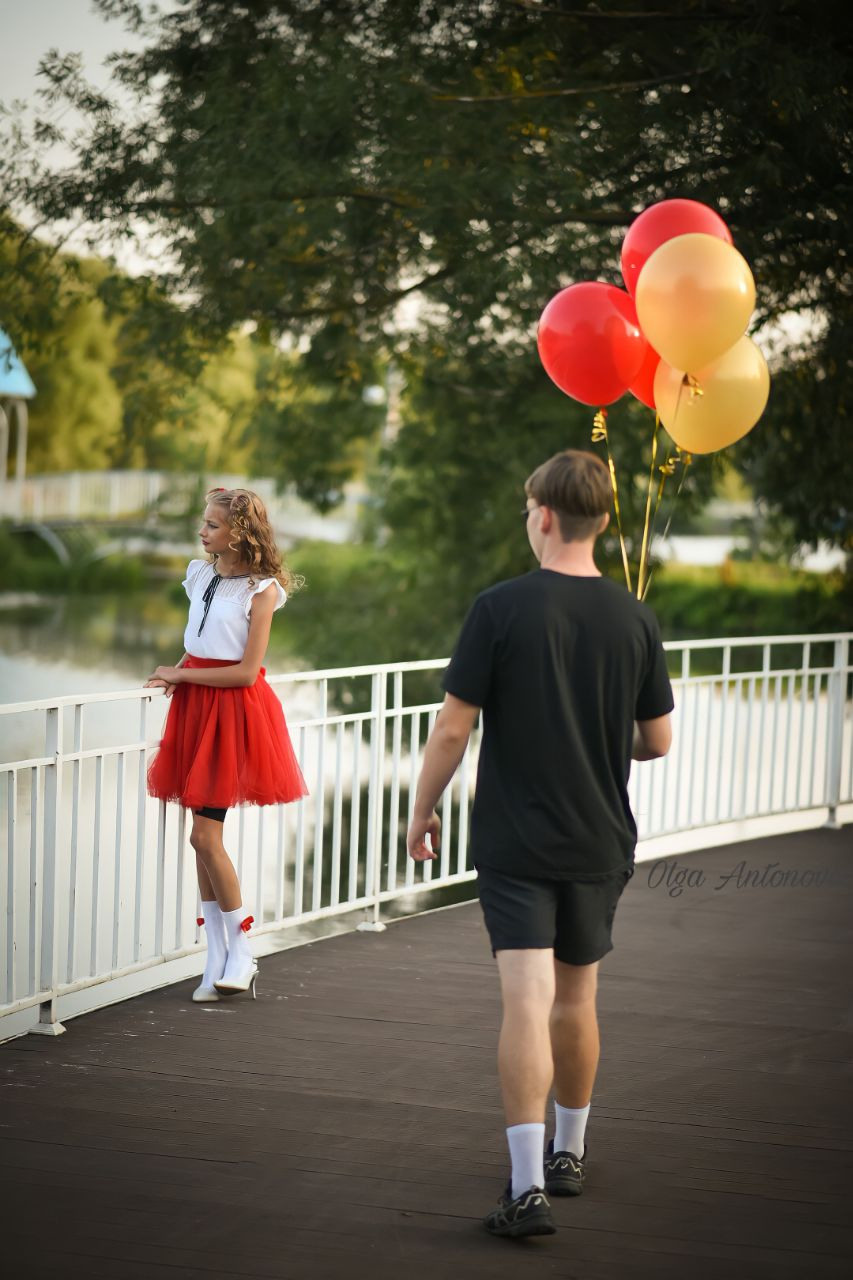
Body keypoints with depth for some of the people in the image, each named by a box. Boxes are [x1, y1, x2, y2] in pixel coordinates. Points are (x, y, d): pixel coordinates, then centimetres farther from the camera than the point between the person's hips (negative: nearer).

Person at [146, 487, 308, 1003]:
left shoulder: (261, 590, -10)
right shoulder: (201, 575, 10)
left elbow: (246, 671, -15)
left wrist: (181, 675, -11)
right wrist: (176, 677, 3)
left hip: (234, 710, -7)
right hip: (195, 707, 7)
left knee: (205, 835, -10)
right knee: (205, 836, 7)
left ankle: (242, 953, 4)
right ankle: (217, 961, 13)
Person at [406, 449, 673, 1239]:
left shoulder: (501, 609, -11)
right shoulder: (634, 619, -2)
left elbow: (453, 730, -9)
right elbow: (657, 742, 6)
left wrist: (422, 812, 5)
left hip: (514, 843, -4)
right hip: (600, 844, 4)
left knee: (526, 1004, -7)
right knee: (576, 1000, 18)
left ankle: (529, 1188, -15)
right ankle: (569, 1153, 33)